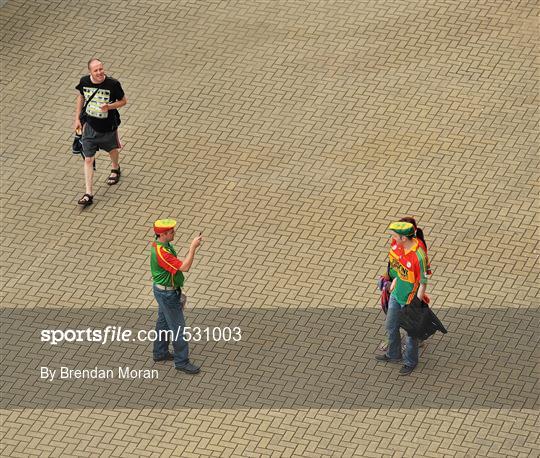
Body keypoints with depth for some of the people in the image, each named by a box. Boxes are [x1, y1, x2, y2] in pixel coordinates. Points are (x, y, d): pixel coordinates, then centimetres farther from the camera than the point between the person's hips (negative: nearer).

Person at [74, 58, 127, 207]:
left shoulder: (113, 84, -23)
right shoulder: (84, 82, -15)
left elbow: (123, 101, -9)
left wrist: (109, 106, -28)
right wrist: (77, 119, 5)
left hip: (108, 126, -1)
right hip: (89, 125, 1)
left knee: (112, 149, 27)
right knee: (88, 159, -2)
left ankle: (115, 168, 62)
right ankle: (88, 194, 0)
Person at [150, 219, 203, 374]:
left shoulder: (161, 244, -1)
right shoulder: (161, 253, -34)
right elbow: (184, 267, -35)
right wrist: (193, 247, -34)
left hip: (164, 290, 10)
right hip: (167, 294, -10)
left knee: (163, 322, 24)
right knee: (178, 326, 0)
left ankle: (160, 352, 39)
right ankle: (182, 361, 9)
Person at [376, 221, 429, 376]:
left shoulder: (419, 256, -34)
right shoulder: (399, 245, -12)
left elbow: (423, 282, -24)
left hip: (409, 299, -8)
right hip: (396, 294, 8)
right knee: (391, 326, 25)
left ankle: (410, 362, 37)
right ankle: (393, 355, 49)